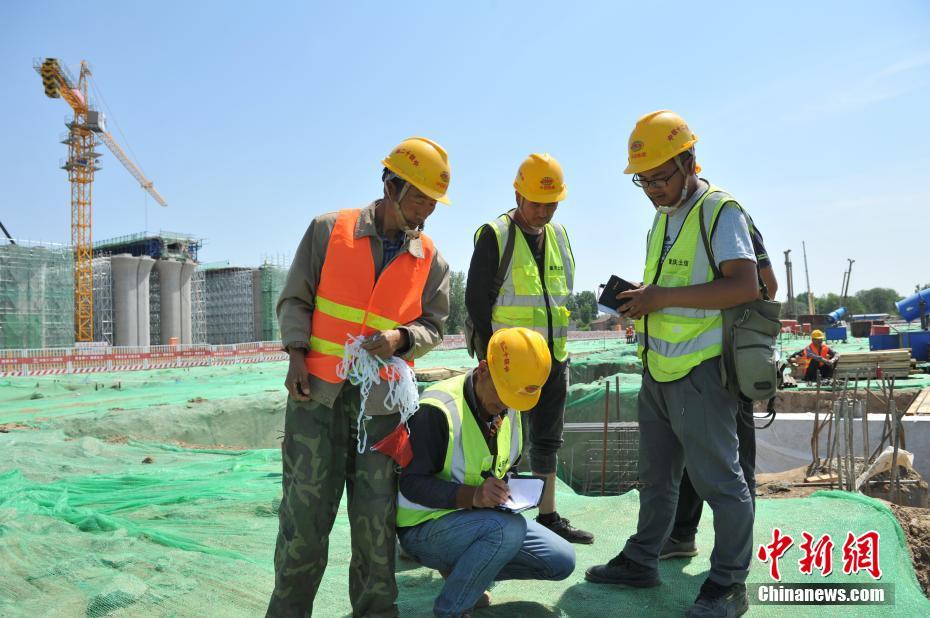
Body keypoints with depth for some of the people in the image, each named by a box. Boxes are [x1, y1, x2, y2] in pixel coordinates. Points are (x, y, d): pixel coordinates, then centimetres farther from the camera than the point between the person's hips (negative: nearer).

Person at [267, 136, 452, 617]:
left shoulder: (431, 261, 7)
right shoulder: (328, 230, 1)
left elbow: (432, 327, 11)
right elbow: (295, 300, 5)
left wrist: (400, 338, -10)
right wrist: (297, 356, -8)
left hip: (381, 398, 2)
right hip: (317, 390, -2)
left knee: (375, 513, 6)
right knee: (306, 503, 0)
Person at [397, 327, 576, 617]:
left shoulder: (509, 409, 2)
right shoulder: (437, 410, -24)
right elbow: (411, 484, -24)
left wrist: (507, 490, -5)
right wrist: (472, 495, -36)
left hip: (480, 517, 8)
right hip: (426, 526, -8)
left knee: (562, 561, 2)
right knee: (509, 528, -34)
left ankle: (461, 567, 13)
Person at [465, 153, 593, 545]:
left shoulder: (559, 236, 11)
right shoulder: (495, 236, -9)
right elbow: (476, 300, -11)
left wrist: (560, 350, 14)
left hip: (552, 358, 7)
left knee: (548, 439, 13)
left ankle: (548, 516, 25)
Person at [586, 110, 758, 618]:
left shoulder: (719, 210, -12)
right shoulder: (663, 217, 15)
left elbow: (745, 286, -23)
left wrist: (661, 296, -23)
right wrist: (639, 298, 5)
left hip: (700, 371, -9)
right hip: (658, 369, 9)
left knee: (718, 479, 1)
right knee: (655, 475, 18)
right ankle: (641, 562, 32)